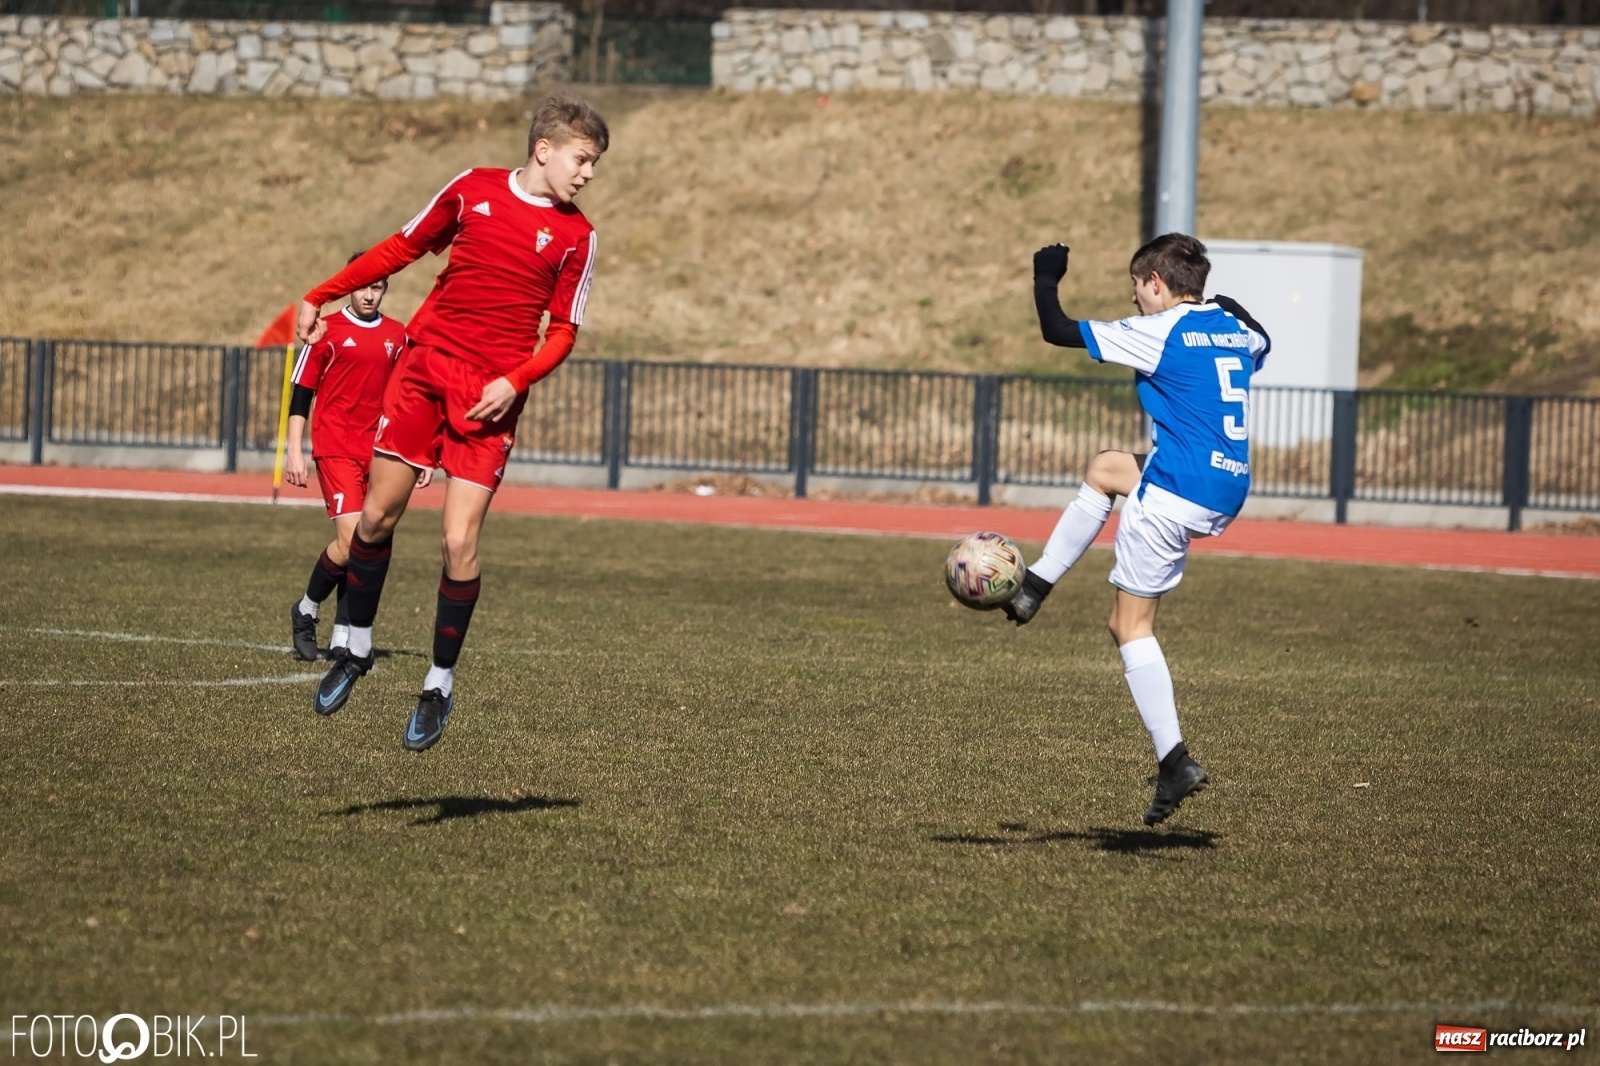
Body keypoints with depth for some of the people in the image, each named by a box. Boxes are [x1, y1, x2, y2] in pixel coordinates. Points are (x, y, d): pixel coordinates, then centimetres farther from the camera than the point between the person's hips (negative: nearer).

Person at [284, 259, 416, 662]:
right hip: (335, 449, -4)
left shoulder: (397, 337, 11)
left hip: (377, 452, 4)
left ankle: (342, 639, 9)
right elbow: (302, 391, 0)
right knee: (351, 541, -16)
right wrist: (294, 451, -6)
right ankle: (306, 610, 6)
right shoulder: (328, 330, -1)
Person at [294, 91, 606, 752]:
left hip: (492, 396, -2)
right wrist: (320, 297, 14)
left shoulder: (575, 237, 0)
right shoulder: (472, 190, 4)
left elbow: (562, 332, 4)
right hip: (424, 368, 2)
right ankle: (356, 648, 24)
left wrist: (515, 381, -13)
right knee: (377, 517, 3)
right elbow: (402, 249, 14)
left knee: (459, 543, -9)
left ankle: (441, 684, 7)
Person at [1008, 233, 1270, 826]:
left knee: (1132, 626, 0)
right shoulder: (1236, 327, 12)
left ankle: (1175, 760, -9)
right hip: (1229, 491, 8)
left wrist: (1045, 279, 9)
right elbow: (1259, 346, 40)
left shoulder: (1159, 332, -10)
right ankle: (1035, 587, 31)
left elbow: (1058, 332, -6)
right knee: (1104, 470, 30)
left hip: (1176, 494, -8)